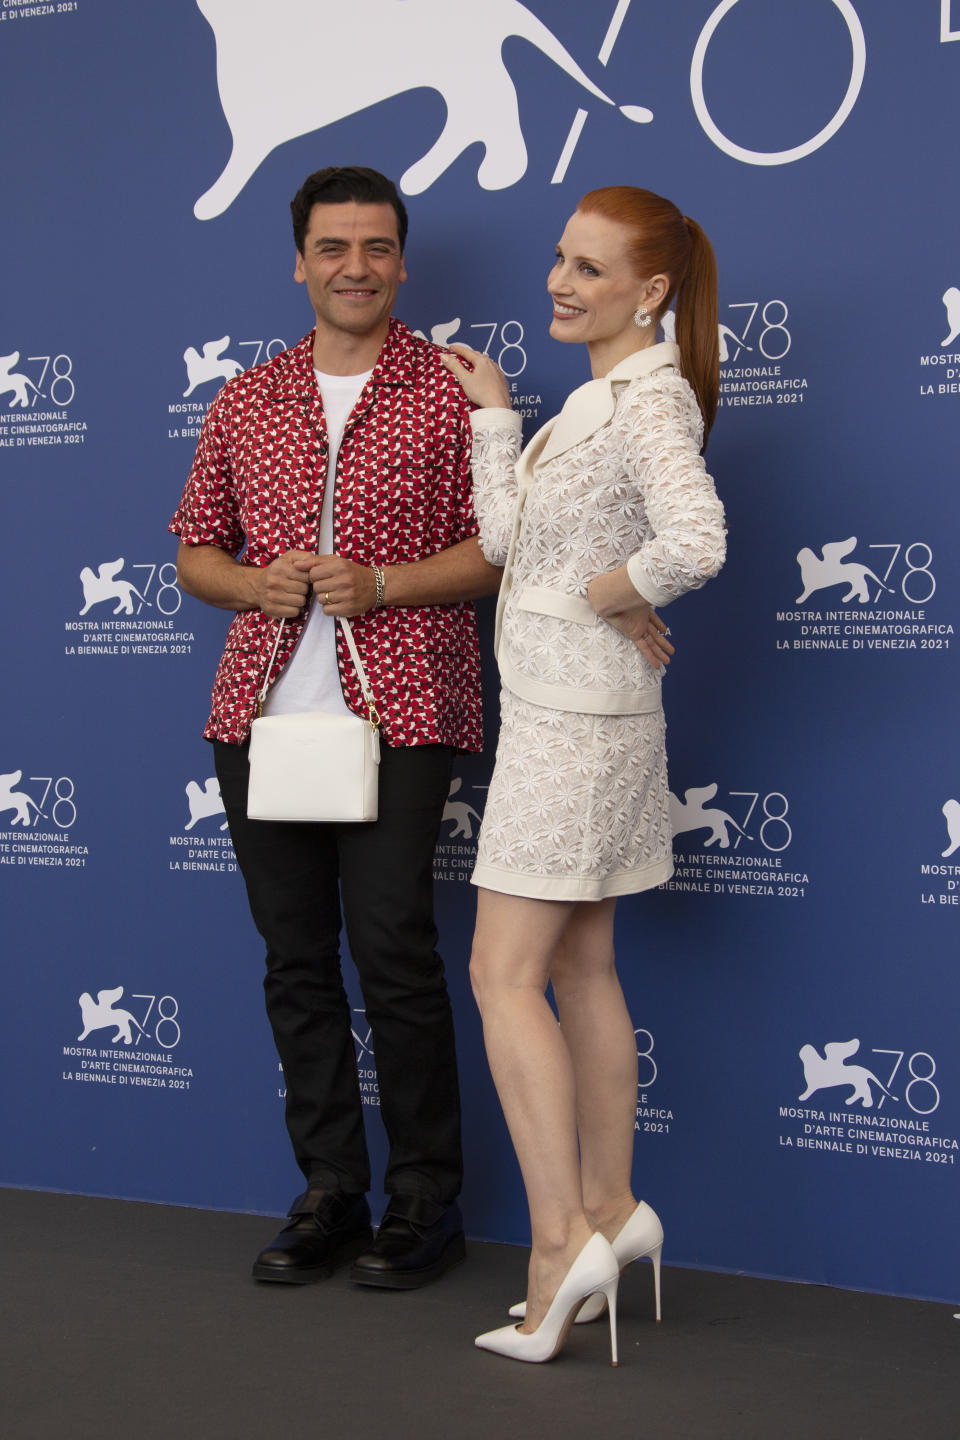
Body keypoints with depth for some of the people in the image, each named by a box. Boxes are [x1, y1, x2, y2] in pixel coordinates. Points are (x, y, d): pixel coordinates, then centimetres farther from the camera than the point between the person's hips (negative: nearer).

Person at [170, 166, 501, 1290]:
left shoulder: (451, 393, 3)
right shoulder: (245, 402, 15)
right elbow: (194, 553, 18)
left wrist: (381, 585, -13)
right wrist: (257, 584, -3)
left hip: (399, 710, -4)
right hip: (262, 713, 4)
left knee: (393, 952, -6)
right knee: (296, 959, 8)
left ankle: (425, 1202, 9)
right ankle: (328, 1195, 20)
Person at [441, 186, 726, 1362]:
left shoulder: (651, 396, -15)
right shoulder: (599, 396, 15)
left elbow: (696, 543, -32)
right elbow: (503, 537, 11)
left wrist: (612, 595, -16)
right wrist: (494, 412, 11)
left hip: (577, 712, -10)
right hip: (562, 705, 10)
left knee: (503, 973, -7)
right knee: (579, 967, 14)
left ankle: (560, 1237, -4)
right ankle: (610, 1208, 23)